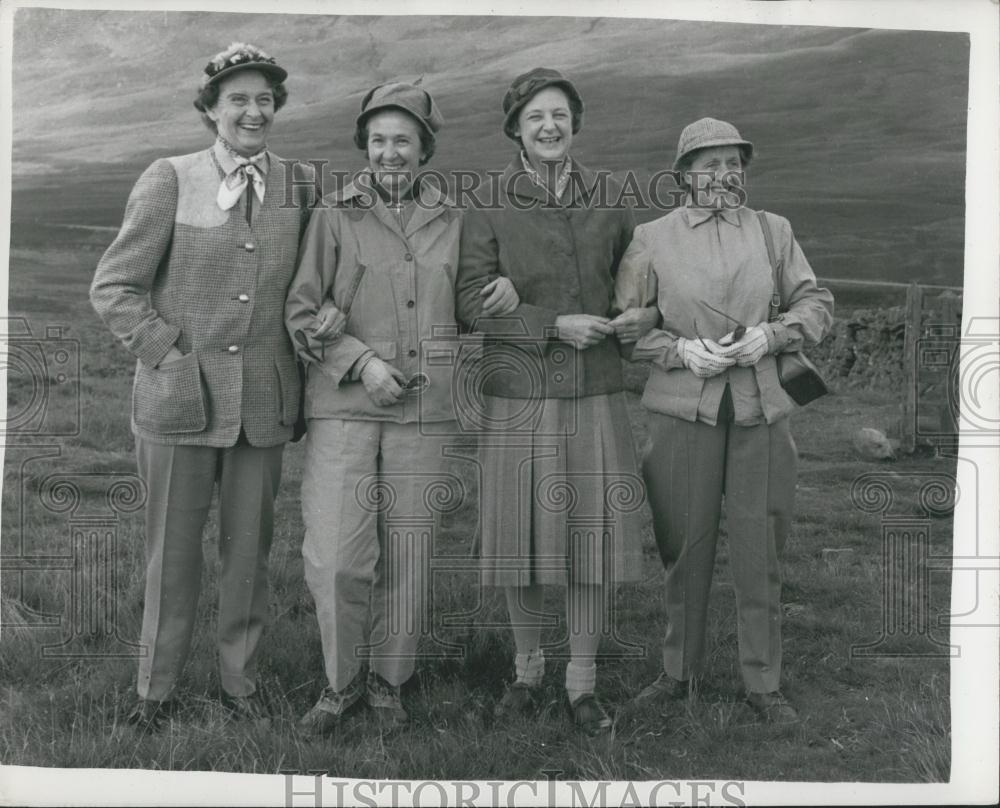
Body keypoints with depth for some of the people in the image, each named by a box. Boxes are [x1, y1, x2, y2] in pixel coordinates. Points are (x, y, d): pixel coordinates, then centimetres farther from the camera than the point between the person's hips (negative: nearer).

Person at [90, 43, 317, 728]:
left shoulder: (302, 184, 4)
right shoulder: (169, 181, -3)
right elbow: (114, 288, -2)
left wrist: (298, 371, 5)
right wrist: (170, 356, -9)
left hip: (264, 401, 2)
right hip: (179, 396, -2)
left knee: (250, 548, 11)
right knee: (173, 550, 9)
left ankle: (240, 676, 29)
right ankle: (158, 686, 26)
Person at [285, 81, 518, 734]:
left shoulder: (452, 220, 11)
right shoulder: (335, 216, 4)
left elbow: (461, 307, 23)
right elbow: (302, 311, 2)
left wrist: (505, 289, 2)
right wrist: (362, 362, -11)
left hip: (425, 408, 2)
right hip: (344, 404, -2)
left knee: (409, 552, 6)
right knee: (338, 555, -6)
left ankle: (389, 680, 23)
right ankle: (341, 681, 16)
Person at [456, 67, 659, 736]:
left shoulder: (608, 197, 8)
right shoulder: (490, 205, -1)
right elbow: (472, 303, -5)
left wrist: (647, 315, -2)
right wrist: (555, 325, -14)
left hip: (595, 393, 2)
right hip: (517, 394, -2)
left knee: (593, 532, 3)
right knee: (521, 536, 5)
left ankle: (583, 681, 20)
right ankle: (528, 668, 27)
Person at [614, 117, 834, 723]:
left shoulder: (773, 230, 10)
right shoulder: (652, 238, 4)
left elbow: (817, 303, 12)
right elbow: (623, 322, 4)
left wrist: (773, 334, -7)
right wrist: (682, 350, -11)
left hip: (762, 407, 2)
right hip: (684, 408, -1)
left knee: (761, 549, 5)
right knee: (685, 547, 6)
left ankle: (765, 683, 20)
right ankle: (679, 672, 24)